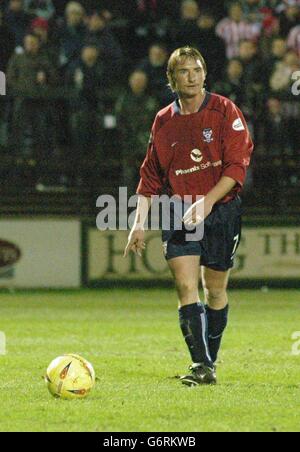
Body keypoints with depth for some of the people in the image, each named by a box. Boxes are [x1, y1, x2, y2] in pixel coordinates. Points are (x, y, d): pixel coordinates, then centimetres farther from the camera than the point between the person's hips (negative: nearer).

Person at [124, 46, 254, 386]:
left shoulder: (225, 112, -4)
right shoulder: (164, 121, 7)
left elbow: (237, 166, -10)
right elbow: (151, 176, 13)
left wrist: (207, 201, -22)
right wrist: (139, 222, 6)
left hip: (221, 211, -2)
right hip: (179, 213, 2)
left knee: (215, 291, 6)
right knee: (186, 287, -13)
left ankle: (210, 360, 22)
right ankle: (201, 366, -17)